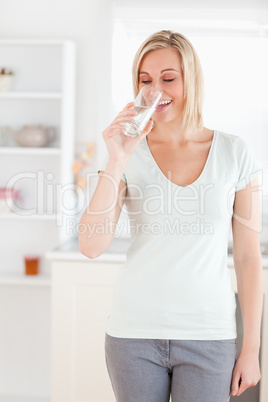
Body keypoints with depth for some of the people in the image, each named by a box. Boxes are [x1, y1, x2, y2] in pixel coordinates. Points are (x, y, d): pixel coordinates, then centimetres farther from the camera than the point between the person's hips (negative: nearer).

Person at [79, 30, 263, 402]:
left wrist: (251, 348, 1)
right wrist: (116, 162, -19)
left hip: (208, 336, 0)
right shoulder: (130, 155, -1)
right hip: (134, 331, 1)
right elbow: (91, 246, -12)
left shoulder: (235, 154, -1)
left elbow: (248, 256, 1)